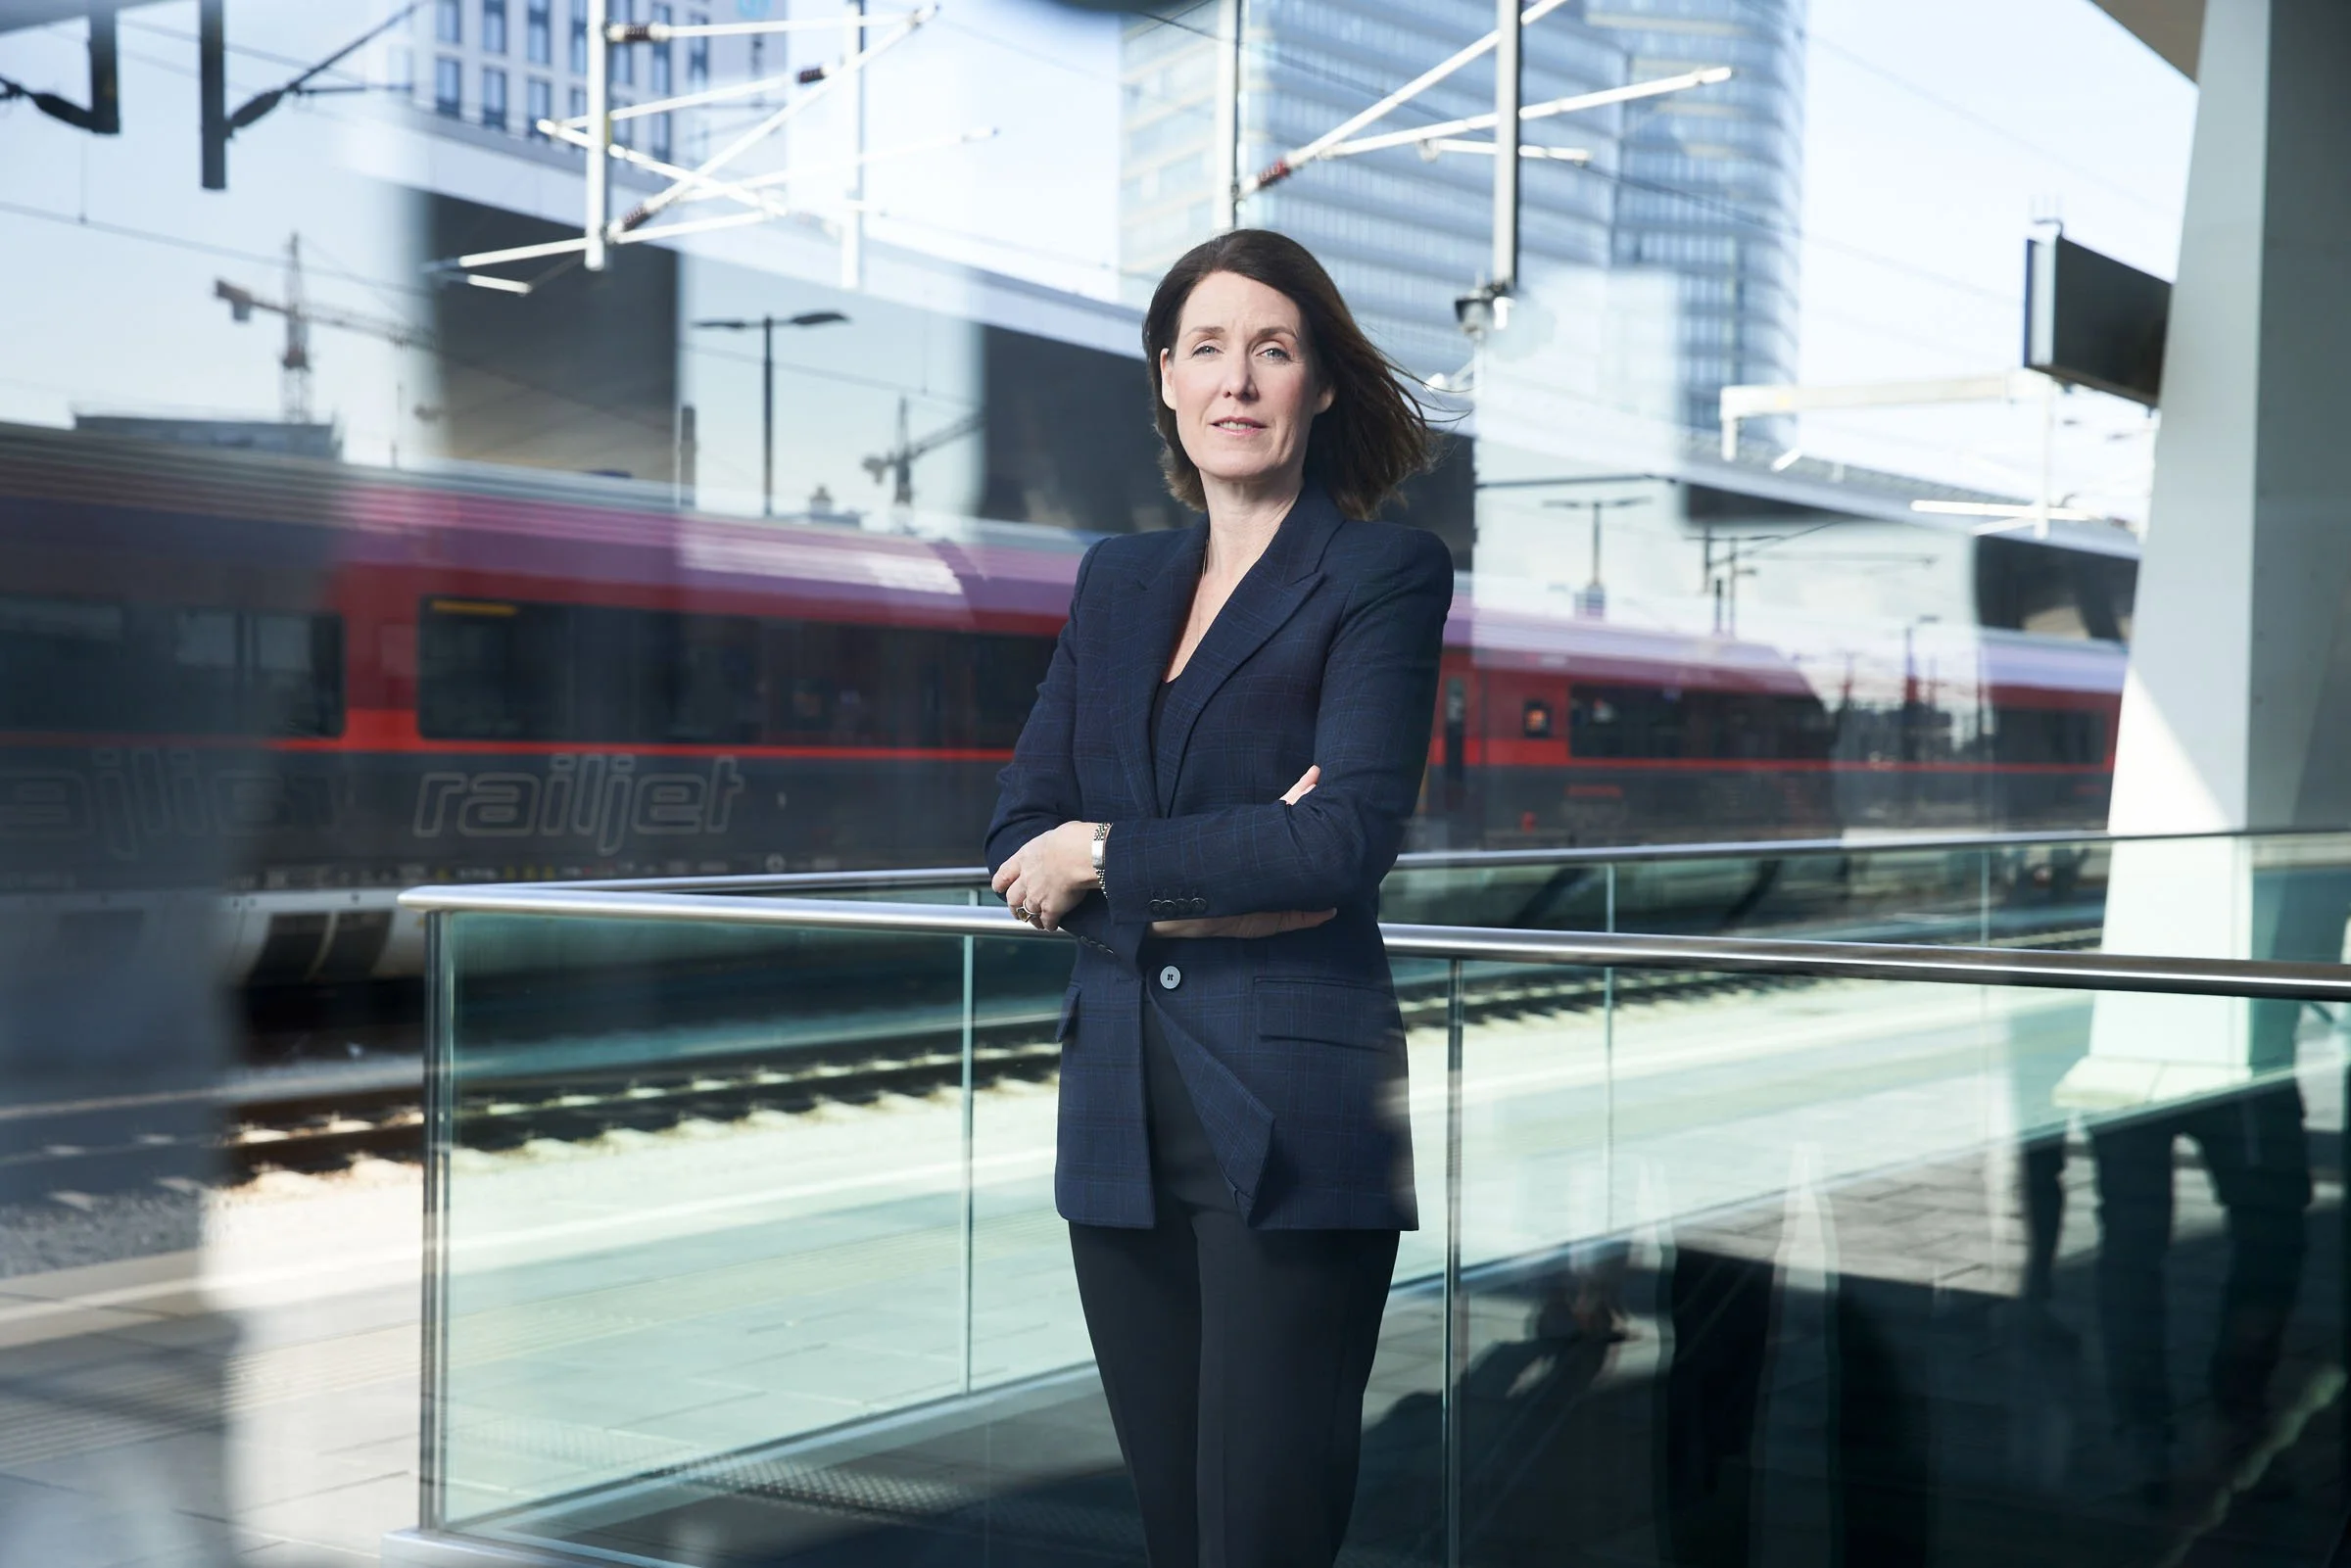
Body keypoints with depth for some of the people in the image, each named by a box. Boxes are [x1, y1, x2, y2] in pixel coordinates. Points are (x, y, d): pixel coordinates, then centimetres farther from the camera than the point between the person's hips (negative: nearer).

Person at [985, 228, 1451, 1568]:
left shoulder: (1386, 572, -3)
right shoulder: (1119, 578, 14)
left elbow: (1349, 837, -16)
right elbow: (1018, 842, 7)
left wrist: (1105, 857, -8)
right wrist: (1211, 884, -9)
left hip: (1291, 1118, -5)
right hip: (1122, 1109, 6)